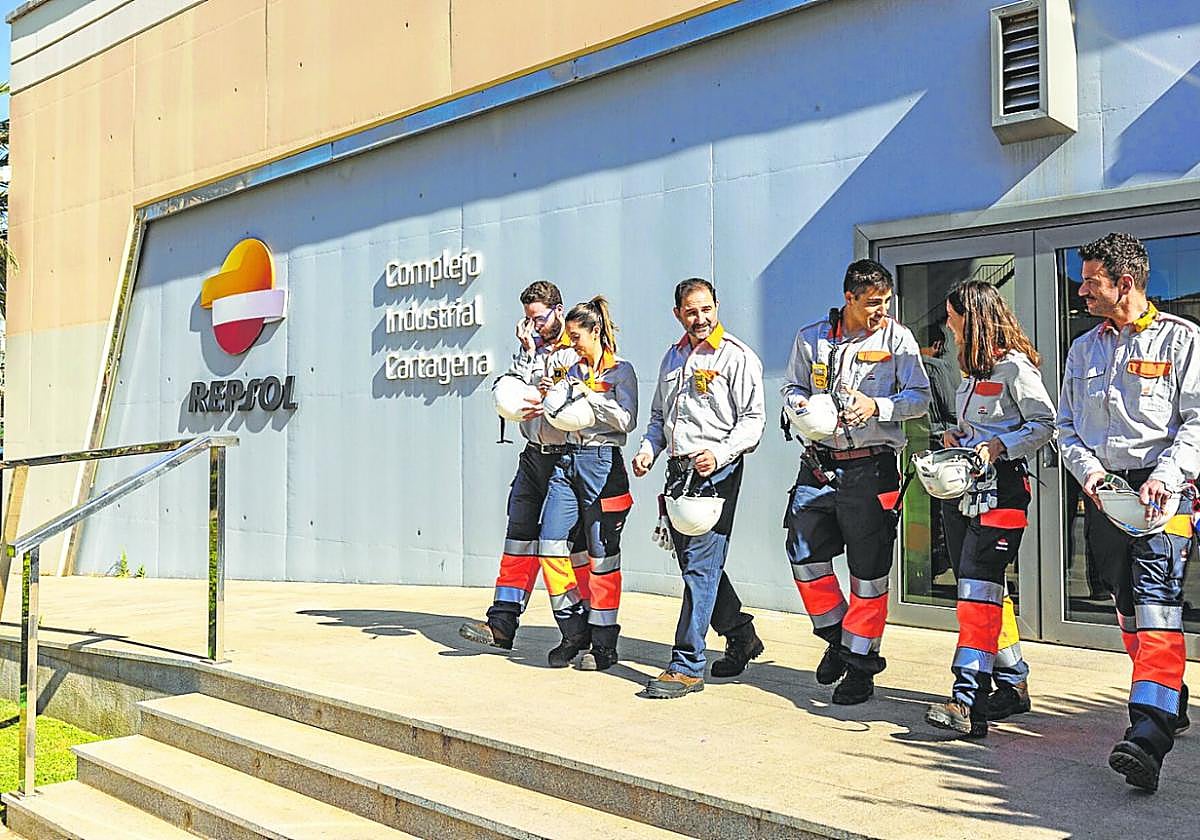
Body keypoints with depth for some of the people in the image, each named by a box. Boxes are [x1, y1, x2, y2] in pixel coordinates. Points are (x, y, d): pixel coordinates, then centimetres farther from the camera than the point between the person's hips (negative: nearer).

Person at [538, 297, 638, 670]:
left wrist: (588, 394, -15)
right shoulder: (567, 362, 12)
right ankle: (574, 631, 10)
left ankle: (604, 645, 9)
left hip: (602, 462, -5)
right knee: (550, 542, -3)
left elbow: (627, 420, -10)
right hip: (567, 459, 5)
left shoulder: (620, 370, -1)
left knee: (602, 555, -1)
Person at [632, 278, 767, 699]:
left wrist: (719, 454, -23)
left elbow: (753, 419, -9)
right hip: (678, 470, 8)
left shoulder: (737, 357, -5)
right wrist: (649, 448, 7)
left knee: (701, 565, -10)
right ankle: (741, 636, 32)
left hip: (716, 472, -8)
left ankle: (687, 666, -6)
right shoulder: (673, 357, 18)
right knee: (694, 563, 14)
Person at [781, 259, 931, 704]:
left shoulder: (897, 338, -1)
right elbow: (793, 386, 17)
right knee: (803, 553, 4)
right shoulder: (811, 338, 6)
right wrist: (798, 402, -6)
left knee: (868, 571, 3)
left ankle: (860, 665, 17)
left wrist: (876, 406, -20)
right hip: (819, 463, 3)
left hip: (871, 467, -3)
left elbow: (920, 397, -4)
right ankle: (837, 635, 27)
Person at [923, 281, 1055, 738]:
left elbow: (1045, 424, -10)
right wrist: (958, 435, 8)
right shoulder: (972, 368, 19)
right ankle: (1013, 684, 21)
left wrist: (998, 446, -20)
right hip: (961, 485, 9)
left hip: (1000, 486, -9)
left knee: (979, 588, -17)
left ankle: (967, 701, -21)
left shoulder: (1014, 366, -8)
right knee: (987, 589, 11)